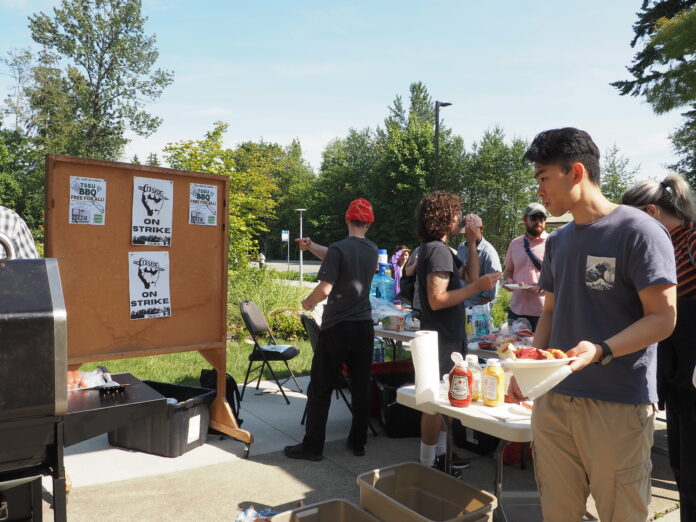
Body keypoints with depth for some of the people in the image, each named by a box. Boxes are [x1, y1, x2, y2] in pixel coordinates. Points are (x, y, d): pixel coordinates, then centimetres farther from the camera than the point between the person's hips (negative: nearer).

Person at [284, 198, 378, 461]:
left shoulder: (339, 248, -14)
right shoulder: (372, 250, 7)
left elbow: (325, 288, -18)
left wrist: (307, 302, 0)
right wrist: (311, 246, 21)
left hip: (337, 328, -6)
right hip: (364, 326, 6)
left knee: (321, 388, 3)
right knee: (361, 387, 13)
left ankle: (312, 446, 10)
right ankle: (358, 442, 22)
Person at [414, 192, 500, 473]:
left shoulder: (442, 249, 13)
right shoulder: (437, 250, -19)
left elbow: (470, 276, 15)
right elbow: (437, 300, -26)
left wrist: (472, 242, 8)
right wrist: (477, 287, -23)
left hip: (448, 336, 11)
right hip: (440, 338, -11)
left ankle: (439, 453, 31)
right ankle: (427, 463, 12)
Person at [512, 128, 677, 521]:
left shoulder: (638, 230, -8)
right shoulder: (558, 240, 12)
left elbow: (662, 318, -11)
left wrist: (600, 351, -26)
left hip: (619, 404, -5)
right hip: (553, 399, 6)